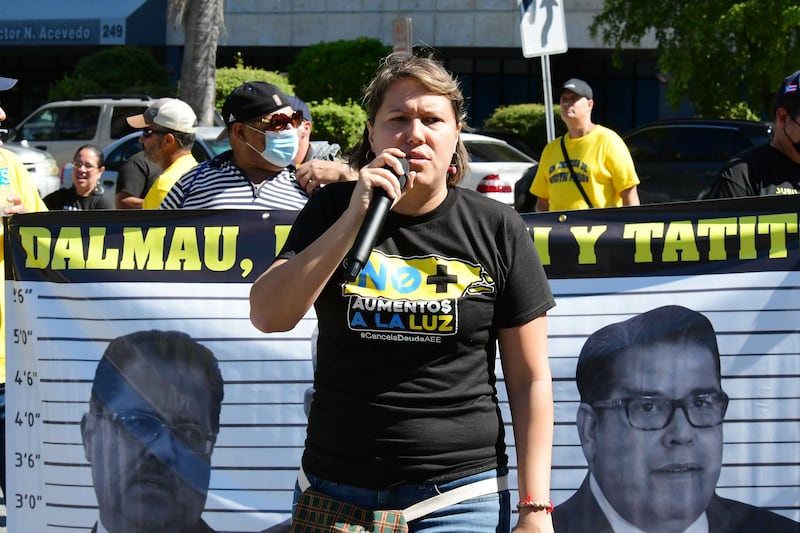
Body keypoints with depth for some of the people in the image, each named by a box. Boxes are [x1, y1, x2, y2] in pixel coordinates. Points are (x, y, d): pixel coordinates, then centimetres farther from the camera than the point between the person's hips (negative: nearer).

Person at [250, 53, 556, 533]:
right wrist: (356, 217, -16)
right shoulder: (331, 212, 4)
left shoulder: (497, 228, 0)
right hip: (336, 495, 1)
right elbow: (269, 316, -11)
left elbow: (530, 380, 2)